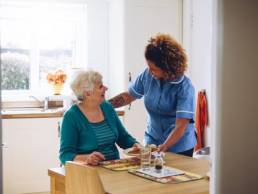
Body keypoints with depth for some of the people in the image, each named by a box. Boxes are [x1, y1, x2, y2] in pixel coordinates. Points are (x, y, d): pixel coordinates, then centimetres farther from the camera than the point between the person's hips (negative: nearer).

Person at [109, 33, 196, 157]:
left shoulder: (185, 87, -22)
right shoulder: (148, 75, -9)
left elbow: (181, 126, -26)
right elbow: (128, 96, 6)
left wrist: (163, 148, -38)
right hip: (152, 141, 4)